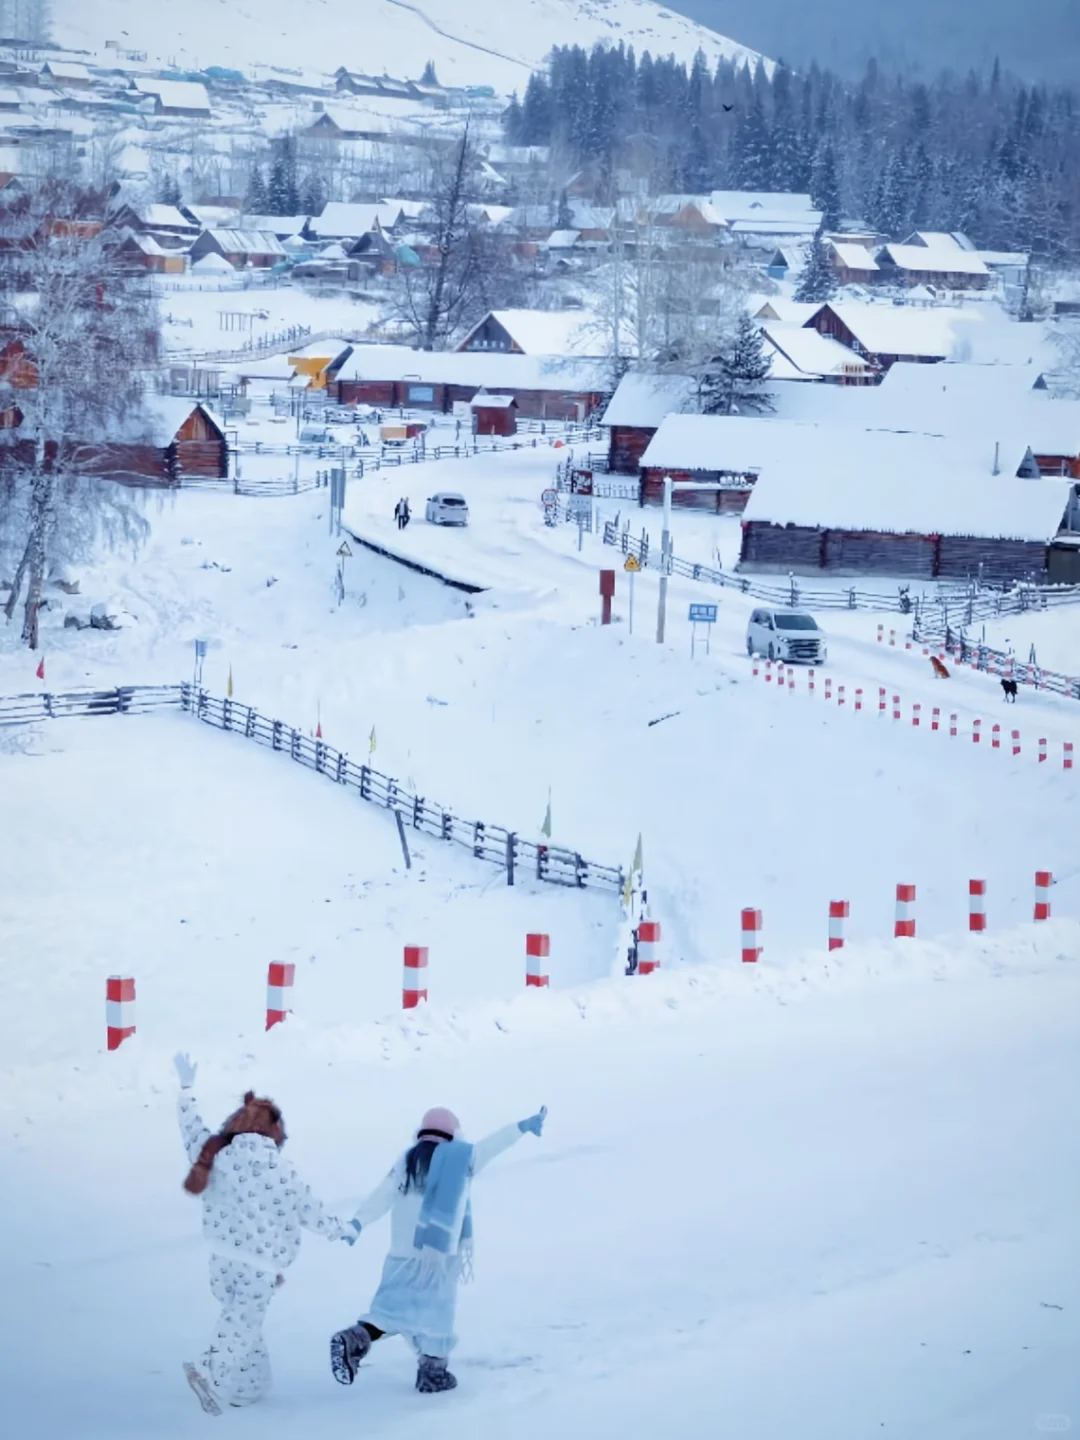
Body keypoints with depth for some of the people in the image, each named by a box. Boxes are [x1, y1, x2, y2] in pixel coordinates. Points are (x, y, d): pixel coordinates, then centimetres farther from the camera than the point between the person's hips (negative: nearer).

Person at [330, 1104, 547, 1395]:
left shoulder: (406, 1161, 5)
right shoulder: (461, 1158, 0)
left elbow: (382, 1196, -6)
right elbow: (495, 1143, 9)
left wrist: (357, 1223, -14)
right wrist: (525, 1126, 19)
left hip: (403, 1252, 3)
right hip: (440, 1252, -3)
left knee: (394, 1306, 5)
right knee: (437, 1311, 9)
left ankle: (355, 1340, -17)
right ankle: (433, 1372, 12)